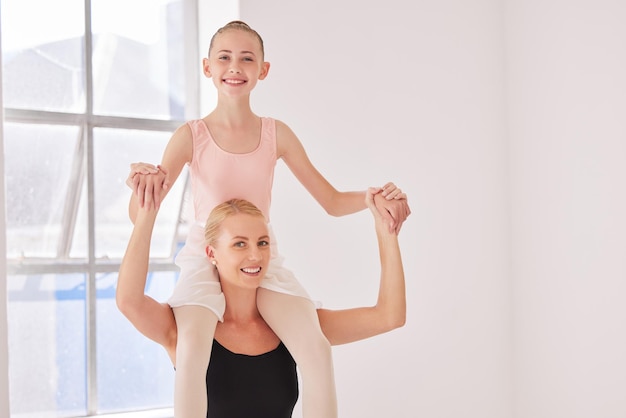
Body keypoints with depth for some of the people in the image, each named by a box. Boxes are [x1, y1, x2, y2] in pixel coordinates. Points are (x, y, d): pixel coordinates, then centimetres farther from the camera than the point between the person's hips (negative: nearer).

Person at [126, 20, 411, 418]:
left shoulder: (276, 134, 3)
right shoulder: (191, 135, -3)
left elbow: (332, 201, 7)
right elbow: (140, 215, -8)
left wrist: (374, 198, -14)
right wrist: (144, 179, -31)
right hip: (205, 257, -2)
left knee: (317, 348, -22)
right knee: (192, 346, -32)